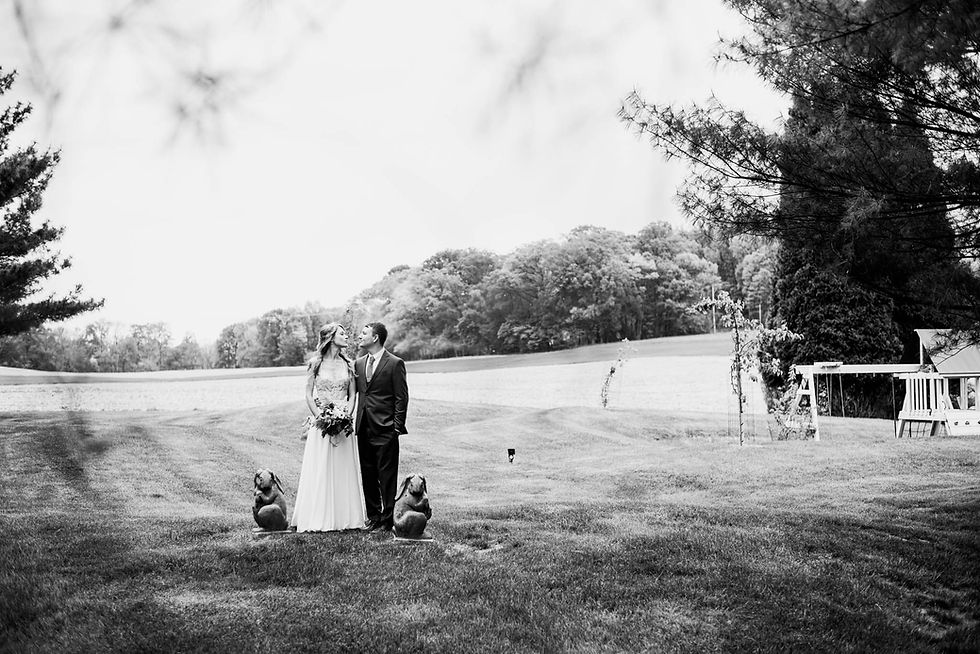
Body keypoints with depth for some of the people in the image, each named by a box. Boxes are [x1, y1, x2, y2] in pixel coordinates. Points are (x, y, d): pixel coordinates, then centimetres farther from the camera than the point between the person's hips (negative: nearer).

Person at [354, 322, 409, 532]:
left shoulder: (395, 364, -5)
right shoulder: (358, 363, 13)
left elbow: (401, 398, -6)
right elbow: (355, 391, 15)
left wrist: (397, 428, -10)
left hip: (385, 430, -6)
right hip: (364, 428, 6)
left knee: (387, 475, -2)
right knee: (368, 475, 11)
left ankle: (387, 519, 4)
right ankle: (373, 516, 20)